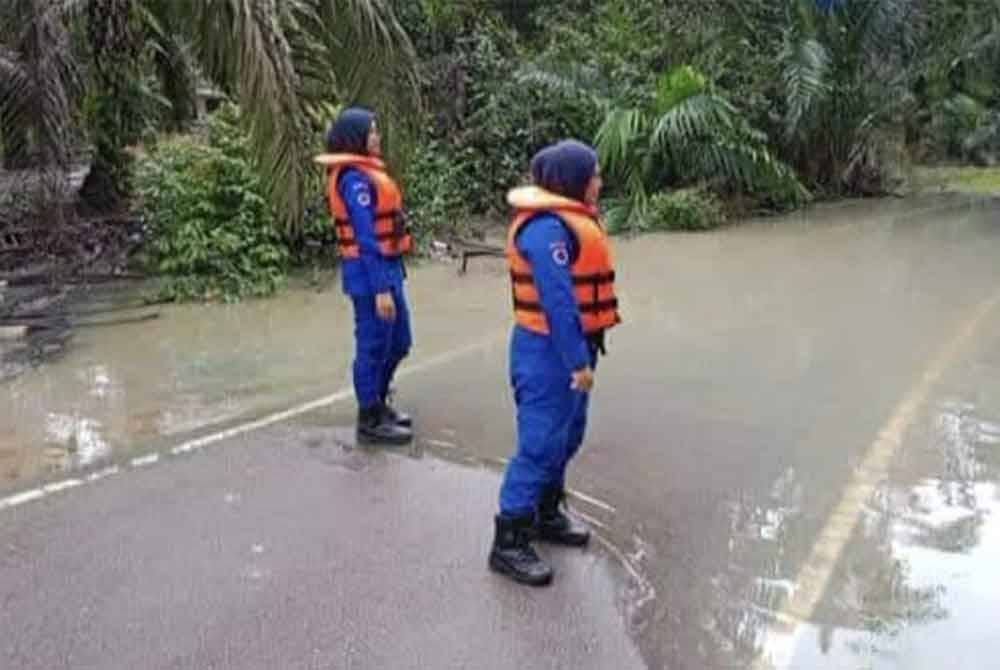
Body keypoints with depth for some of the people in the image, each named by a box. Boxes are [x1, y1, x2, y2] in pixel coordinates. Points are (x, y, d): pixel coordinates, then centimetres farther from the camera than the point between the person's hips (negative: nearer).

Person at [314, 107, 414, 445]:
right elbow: (366, 238, -22)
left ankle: (377, 403, 35)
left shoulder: (367, 172, 13)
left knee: (399, 342, 19)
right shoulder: (356, 178, -18)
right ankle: (370, 421, 16)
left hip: (387, 269, 10)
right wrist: (380, 288, -22)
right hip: (370, 273, -10)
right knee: (374, 346, 2)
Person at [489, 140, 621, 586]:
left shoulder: (567, 217, 11)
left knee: (567, 435, 20)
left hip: (568, 346, 11)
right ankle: (509, 542, 2)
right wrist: (578, 361, -25)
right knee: (541, 442, -7)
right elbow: (557, 301, -26)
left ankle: (546, 514, 36)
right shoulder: (548, 227, -22)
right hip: (549, 351, -11)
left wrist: (582, 352, 15)